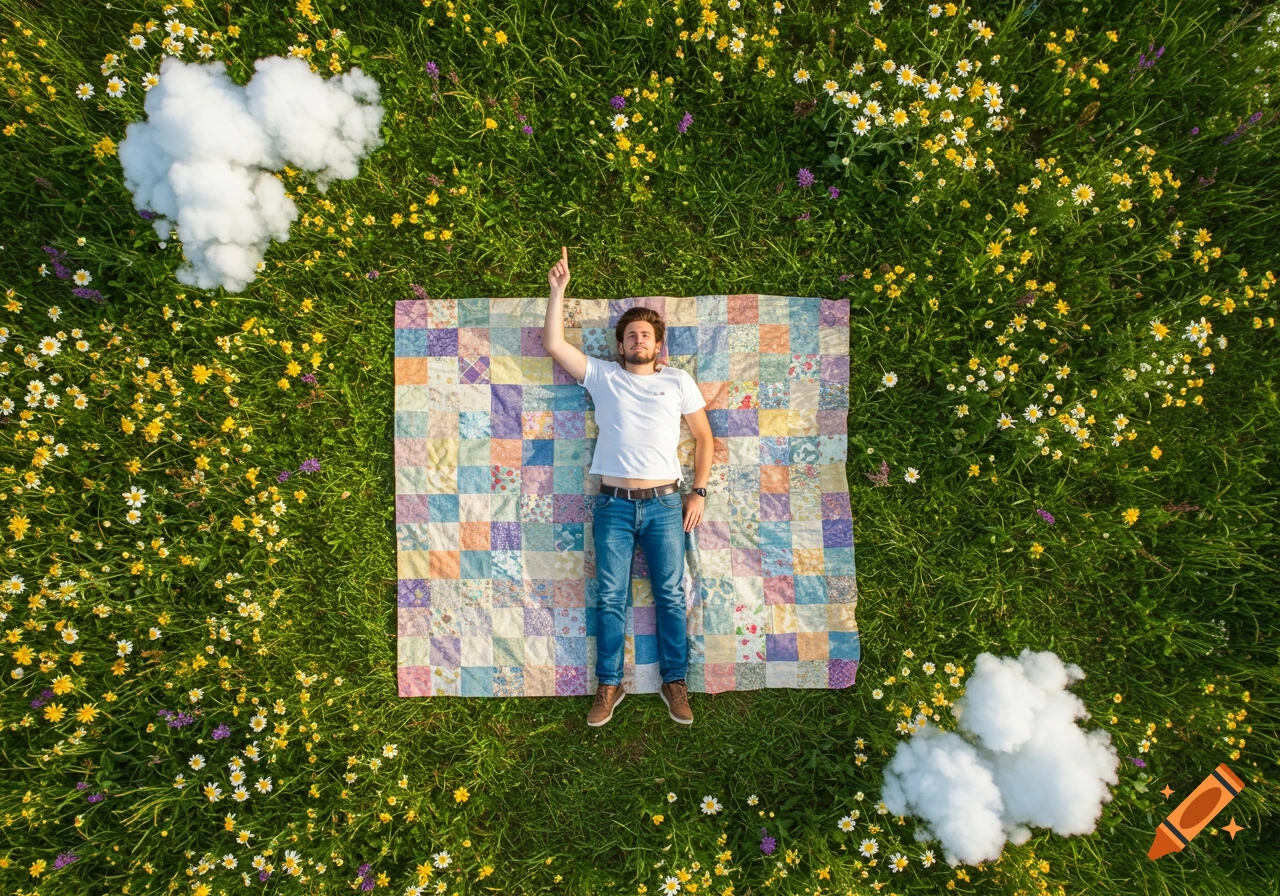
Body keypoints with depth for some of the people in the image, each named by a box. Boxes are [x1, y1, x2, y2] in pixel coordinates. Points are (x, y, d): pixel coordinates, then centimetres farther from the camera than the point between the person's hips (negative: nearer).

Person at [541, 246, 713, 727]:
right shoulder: (602, 375, 8)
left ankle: (674, 682, 19)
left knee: (671, 594, 4)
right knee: (610, 597, 4)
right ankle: (609, 685, 17)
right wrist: (558, 289, -3)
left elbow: (705, 437, 10)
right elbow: (553, 344, 0)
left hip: (665, 504, 0)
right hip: (614, 505, 0)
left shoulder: (678, 381, 8)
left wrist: (698, 492, 3)